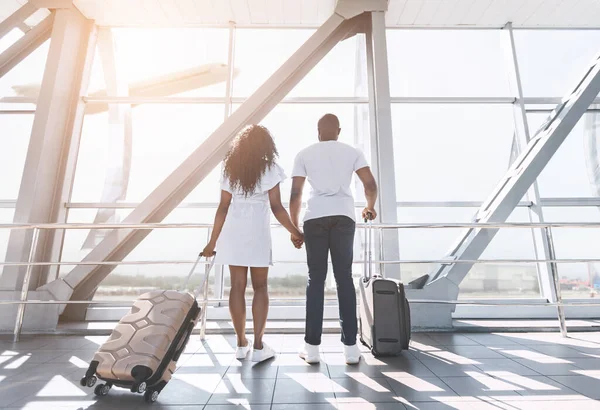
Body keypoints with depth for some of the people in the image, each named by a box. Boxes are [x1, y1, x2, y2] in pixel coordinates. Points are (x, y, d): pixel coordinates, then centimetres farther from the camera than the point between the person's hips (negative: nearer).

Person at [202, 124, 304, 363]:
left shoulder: (230, 169, 7)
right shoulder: (269, 169, -2)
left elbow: (223, 207, 4)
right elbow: (276, 207, -7)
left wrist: (213, 241, 9)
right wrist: (295, 232, 3)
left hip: (233, 230, 3)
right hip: (257, 231, -3)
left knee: (237, 286, 9)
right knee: (260, 287, 7)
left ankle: (241, 344, 19)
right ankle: (258, 347, 9)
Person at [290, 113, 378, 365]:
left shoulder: (304, 154, 12)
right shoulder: (352, 152, 14)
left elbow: (295, 194, 4)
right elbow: (371, 185, 4)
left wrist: (294, 227, 10)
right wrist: (370, 208, 23)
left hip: (315, 218, 0)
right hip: (343, 217, 1)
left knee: (316, 280, 4)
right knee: (344, 279, 5)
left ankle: (312, 347, 7)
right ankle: (350, 347, 7)